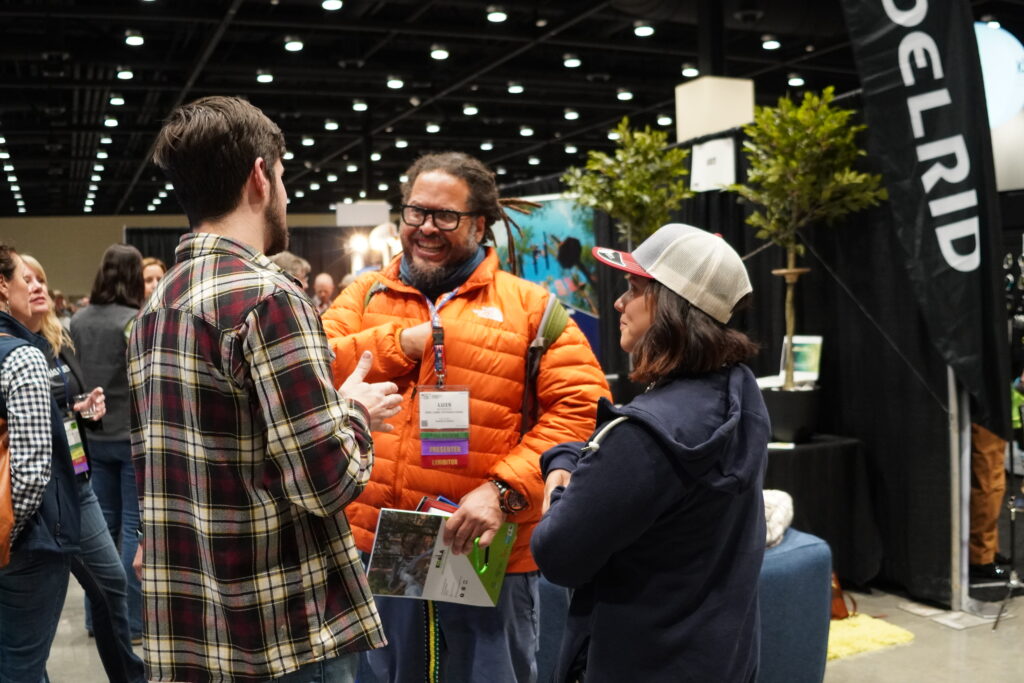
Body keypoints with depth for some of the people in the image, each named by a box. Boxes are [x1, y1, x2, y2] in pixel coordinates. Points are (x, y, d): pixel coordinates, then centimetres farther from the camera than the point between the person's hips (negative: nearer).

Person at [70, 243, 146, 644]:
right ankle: (132, 621, 7)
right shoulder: (136, 321, -15)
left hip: (93, 436, 6)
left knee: (102, 524, 14)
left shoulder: (78, 321, 4)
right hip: (134, 436, -6)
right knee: (135, 526, 2)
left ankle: (97, 616, 23)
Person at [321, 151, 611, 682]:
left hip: (487, 556, -2)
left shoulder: (528, 305, 0)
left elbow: (582, 405, -9)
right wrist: (401, 342, -13)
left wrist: (504, 490, -18)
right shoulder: (364, 296, 8)